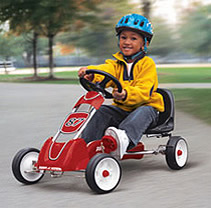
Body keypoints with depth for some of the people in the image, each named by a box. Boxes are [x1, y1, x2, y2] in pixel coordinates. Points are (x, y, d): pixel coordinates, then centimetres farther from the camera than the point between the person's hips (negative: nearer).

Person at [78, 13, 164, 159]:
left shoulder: (147, 64, -7)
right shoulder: (117, 62, 9)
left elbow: (144, 92, -22)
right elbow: (106, 70, -15)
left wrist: (126, 94, -44)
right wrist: (91, 73, -41)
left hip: (146, 107, -5)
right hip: (122, 109, 5)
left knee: (143, 112, -38)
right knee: (101, 111, -19)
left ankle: (125, 140, -64)